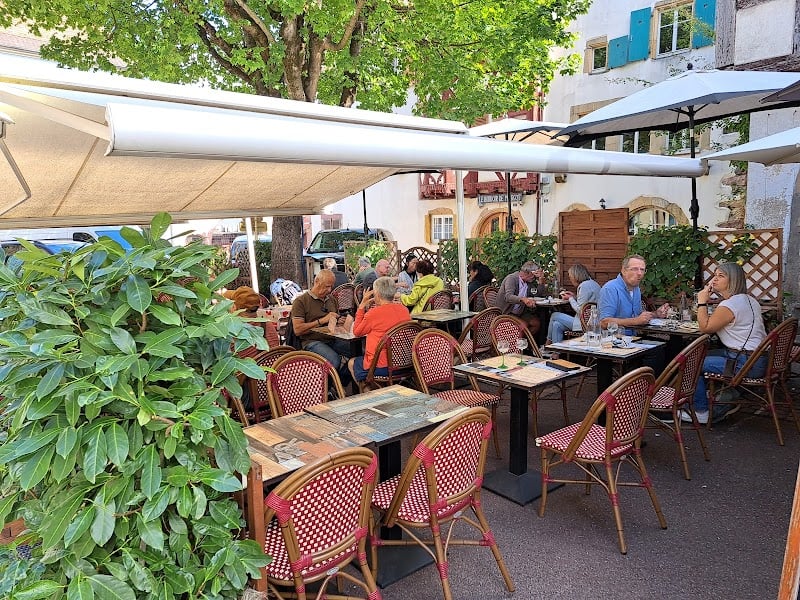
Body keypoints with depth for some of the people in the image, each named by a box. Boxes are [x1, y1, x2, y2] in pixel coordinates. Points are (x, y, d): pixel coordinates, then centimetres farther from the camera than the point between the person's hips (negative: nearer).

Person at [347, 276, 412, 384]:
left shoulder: (374, 313, -18)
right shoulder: (404, 310, -1)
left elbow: (356, 332, -1)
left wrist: (362, 305, 0)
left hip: (380, 367, -7)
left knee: (351, 363, 22)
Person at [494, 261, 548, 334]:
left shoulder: (529, 282, 6)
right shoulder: (511, 278, -16)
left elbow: (541, 294, 8)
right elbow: (508, 297, -32)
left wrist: (541, 280, -6)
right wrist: (523, 299, -50)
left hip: (520, 313, 7)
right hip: (506, 313, -7)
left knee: (537, 323, -13)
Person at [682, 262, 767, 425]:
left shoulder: (730, 305, -19)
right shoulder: (749, 300, 12)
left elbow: (705, 327, -13)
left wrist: (702, 301, -8)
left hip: (746, 364, -10)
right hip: (759, 358, 10)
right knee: (703, 355, 21)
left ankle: (701, 412, 7)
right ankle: (729, 401, 23)